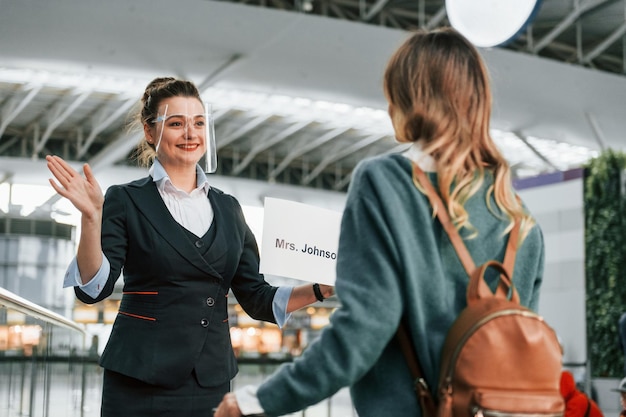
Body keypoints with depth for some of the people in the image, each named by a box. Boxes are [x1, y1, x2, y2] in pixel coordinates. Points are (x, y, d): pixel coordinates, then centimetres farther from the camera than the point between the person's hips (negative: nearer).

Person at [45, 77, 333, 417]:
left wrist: (320, 289, -3)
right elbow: (93, 287, -11)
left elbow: (257, 298, 10)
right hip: (141, 384, -4)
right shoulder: (127, 200, -2)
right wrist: (91, 217, -24)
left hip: (212, 382, 4)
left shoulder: (228, 208, 10)